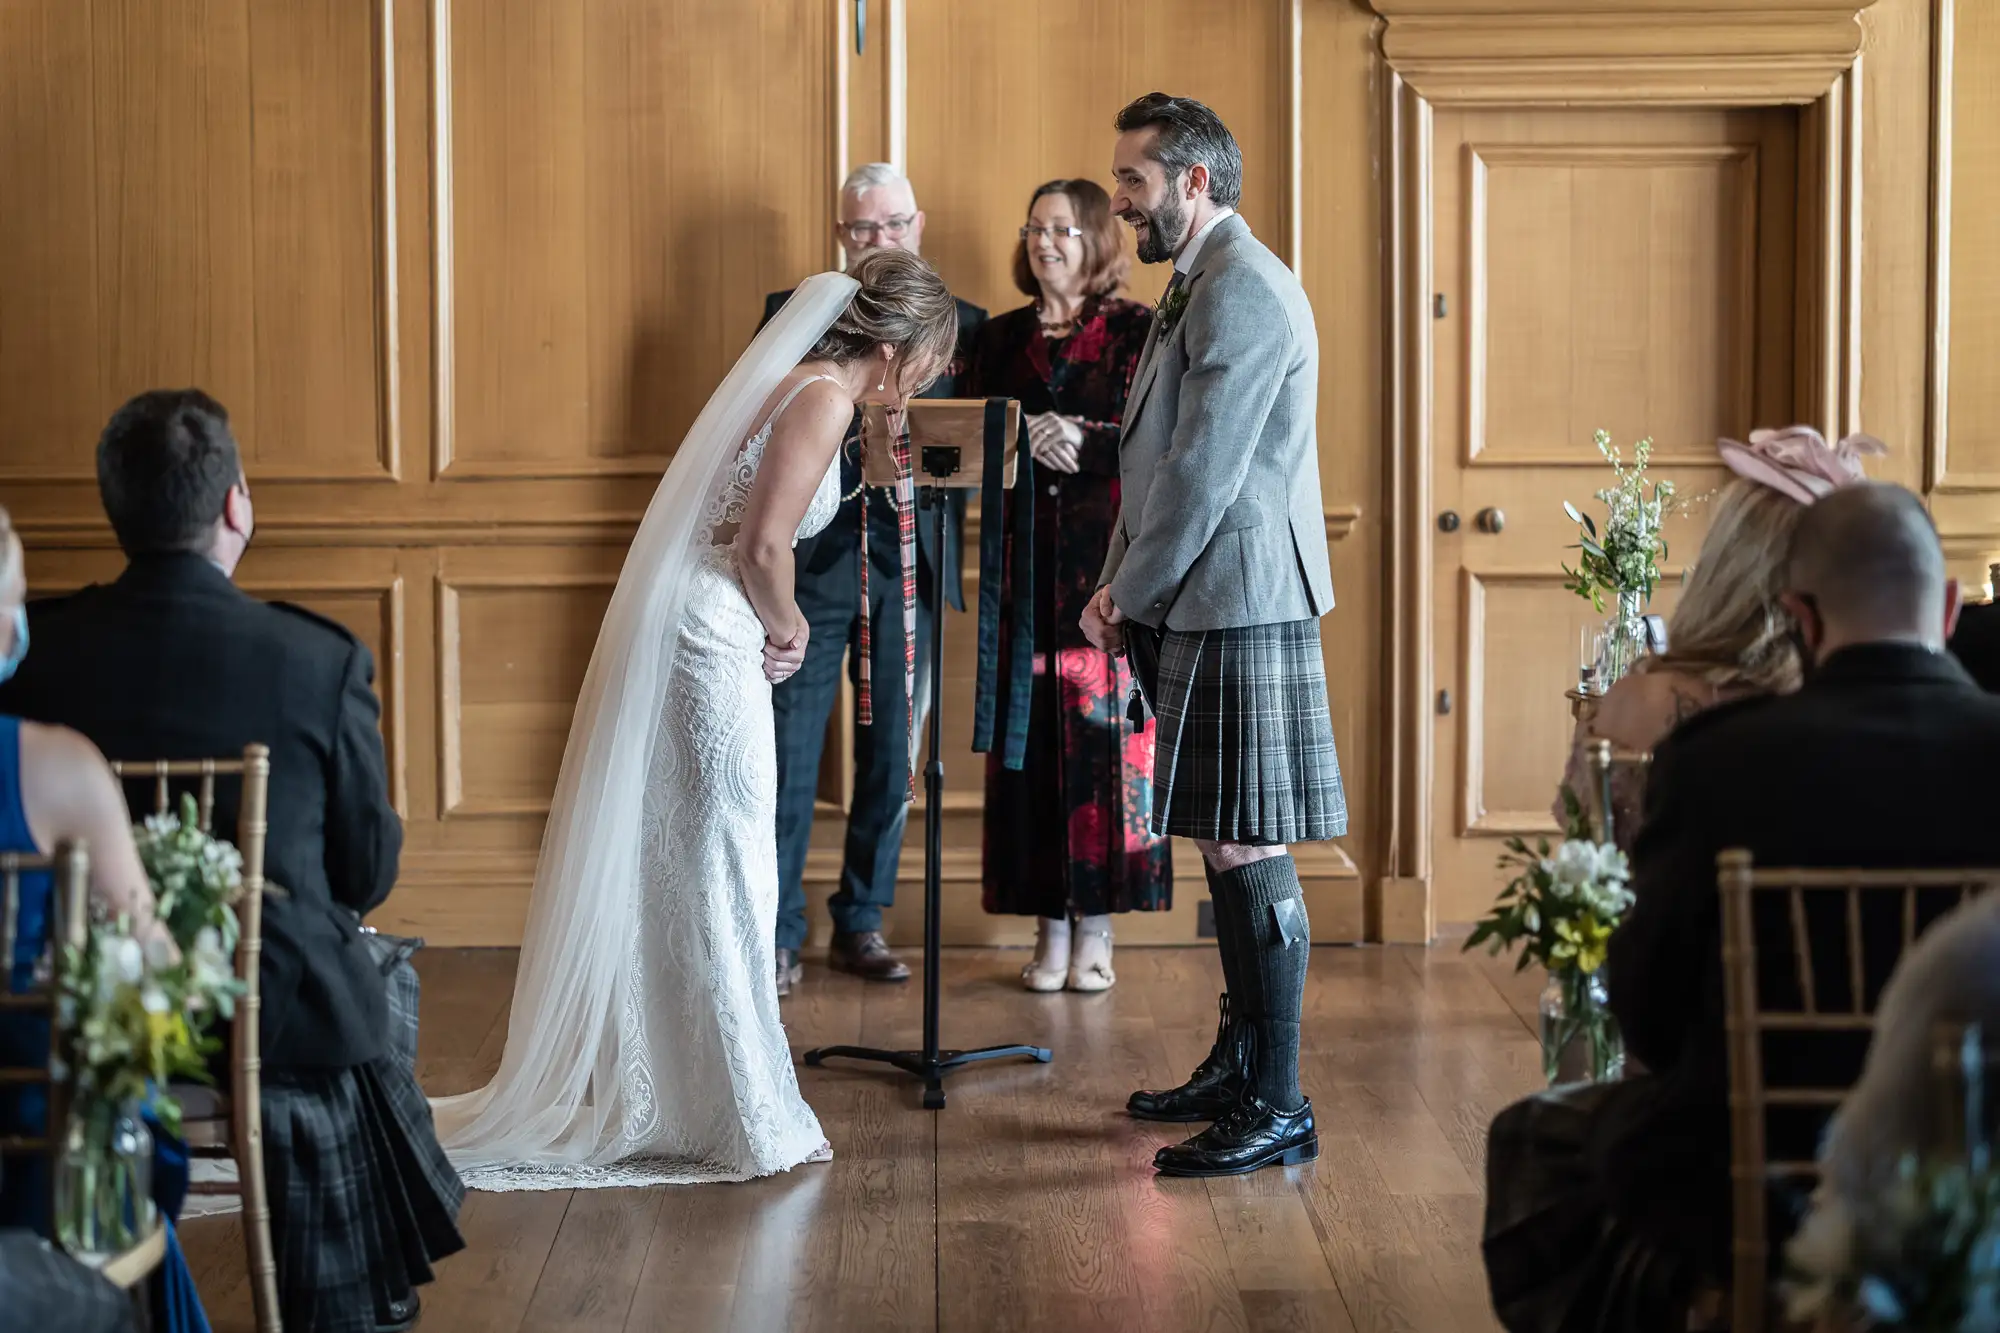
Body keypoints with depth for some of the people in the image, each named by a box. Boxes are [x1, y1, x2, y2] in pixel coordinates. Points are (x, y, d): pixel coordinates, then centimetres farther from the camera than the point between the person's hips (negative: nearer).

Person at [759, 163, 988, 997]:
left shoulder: (962, 326, 9)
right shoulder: (793, 314, 5)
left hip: (910, 566, 2)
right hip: (814, 561, -2)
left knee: (892, 757, 7)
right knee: (787, 752, -1)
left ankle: (860, 925, 19)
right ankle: (776, 934, 7)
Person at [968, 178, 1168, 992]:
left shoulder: (1135, 332, 3)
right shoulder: (1000, 339, 14)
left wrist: (1079, 439, -18)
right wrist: (1027, 436, -11)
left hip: (1109, 557, -3)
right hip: (1025, 555, 3)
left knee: (1103, 733, -4)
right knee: (1030, 734, -1)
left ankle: (1096, 930, 4)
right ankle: (1050, 929, 5)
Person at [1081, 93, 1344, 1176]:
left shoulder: (1244, 292, -15)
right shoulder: (1199, 286, 18)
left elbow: (1202, 475, -18)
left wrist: (1129, 595, -8)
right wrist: (1122, 588, 11)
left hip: (1237, 611, -10)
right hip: (1195, 609, 10)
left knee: (1247, 852, -7)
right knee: (1227, 850, 16)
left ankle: (1277, 1107, -2)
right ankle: (1238, 1066, 26)